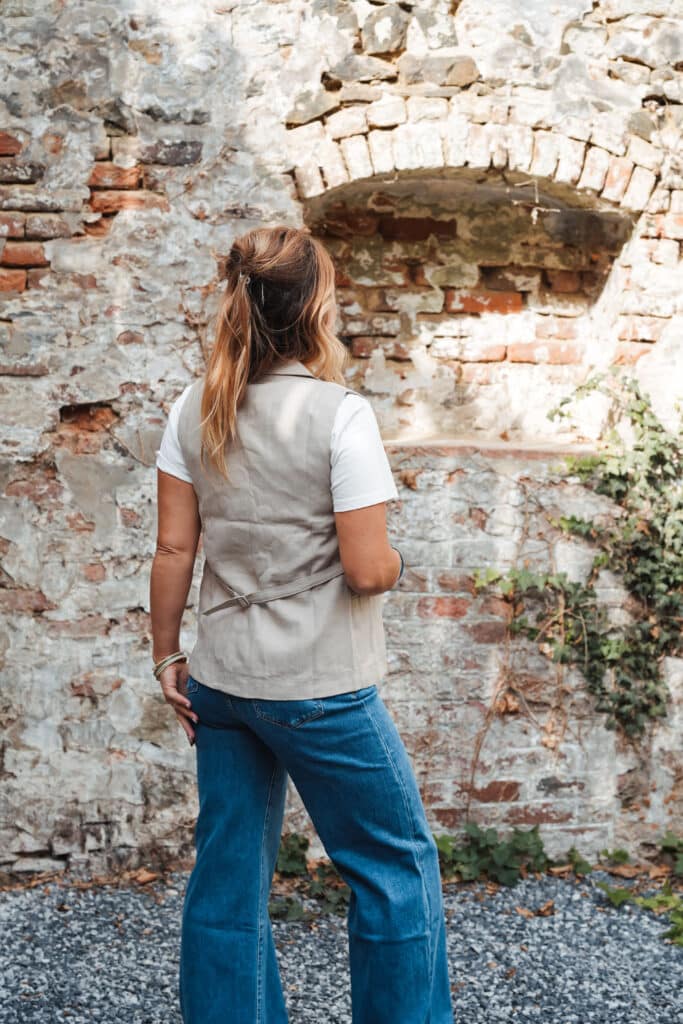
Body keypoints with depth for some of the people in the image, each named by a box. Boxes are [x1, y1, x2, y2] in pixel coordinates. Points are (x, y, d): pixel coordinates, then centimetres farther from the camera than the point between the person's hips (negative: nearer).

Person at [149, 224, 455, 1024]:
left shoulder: (194, 411, 1)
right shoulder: (340, 414, -14)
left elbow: (173, 550, 2)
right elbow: (368, 570, -17)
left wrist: (166, 656, 11)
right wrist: (395, 561, 5)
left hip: (221, 686, 6)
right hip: (321, 689, -6)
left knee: (228, 876, 16)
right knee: (398, 864, 13)